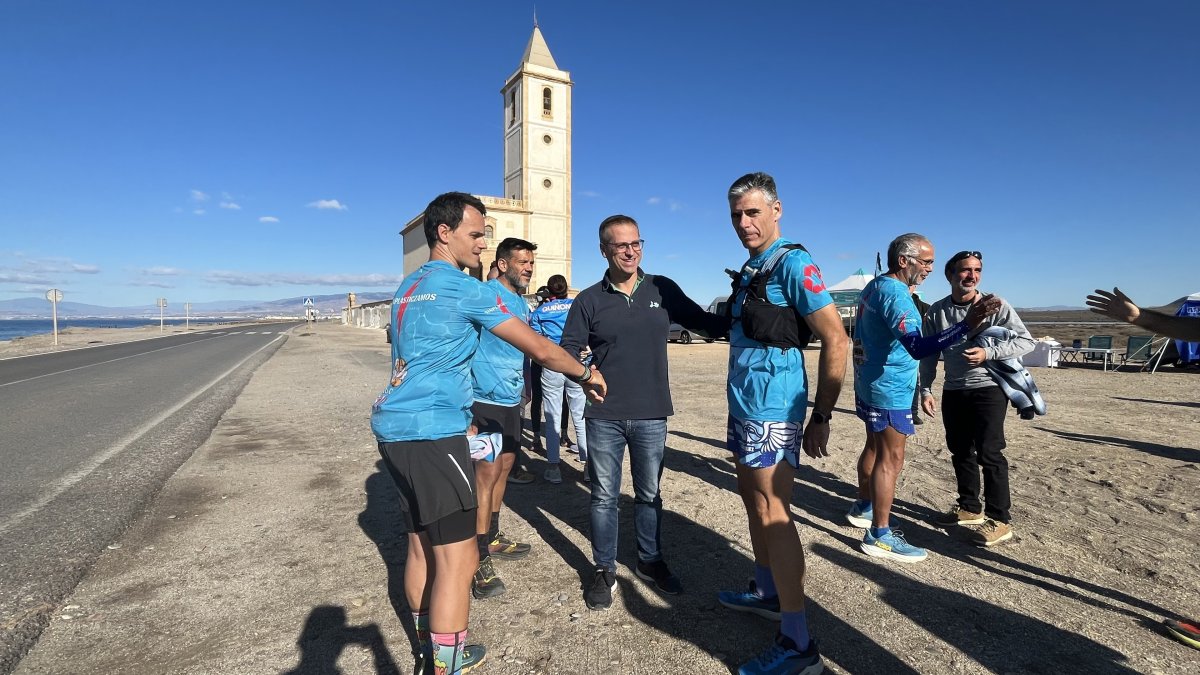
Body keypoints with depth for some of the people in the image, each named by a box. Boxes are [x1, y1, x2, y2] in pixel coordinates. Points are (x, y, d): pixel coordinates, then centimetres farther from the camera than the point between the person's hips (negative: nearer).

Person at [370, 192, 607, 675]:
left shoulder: (409, 287, 16)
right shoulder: (465, 289, -11)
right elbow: (540, 350, -9)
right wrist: (585, 373, 7)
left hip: (396, 429, 10)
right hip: (432, 435, -10)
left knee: (422, 544, 18)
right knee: (458, 560, -4)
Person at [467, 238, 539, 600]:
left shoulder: (523, 303, 12)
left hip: (512, 400, 9)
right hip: (487, 399, -9)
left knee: (503, 468, 16)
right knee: (487, 474, -6)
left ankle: (493, 538, 32)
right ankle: (479, 559, 5)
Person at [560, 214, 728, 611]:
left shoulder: (662, 290, 2)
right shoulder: (589, 299, -1)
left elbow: (704, 323, 7)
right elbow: (568, 351, -1)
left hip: (651, 415, 1)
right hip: (604, 417, -1)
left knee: (649, 493, 16)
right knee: (604, 496, 10)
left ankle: (650, 561, 36)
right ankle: (604, 570, 28)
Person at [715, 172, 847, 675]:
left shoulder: (793, 264, -12)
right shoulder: (750, 269, 14)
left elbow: (835, 340, -16)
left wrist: (821, 416, -16)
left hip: (773, 409, -9)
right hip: (743, 405, 9)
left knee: (772, 512, -6)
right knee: (751, 499, 18)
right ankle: (766, 593, 35)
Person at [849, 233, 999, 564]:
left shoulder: (875, 285, 9)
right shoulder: (895, 292, -22)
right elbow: (917, 347, -36)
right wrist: (967, 324, -44)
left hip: (870, 385, 10)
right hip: (890, 390, -10)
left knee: (875, 447, 21)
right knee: (891, 459, -3)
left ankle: (863, 508, 36)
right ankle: (879, 536, 4)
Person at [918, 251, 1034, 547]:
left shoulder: (995, 305, -6)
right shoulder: (936, 312, 3)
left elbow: (1026, 341, -6)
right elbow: (928, 354, 7)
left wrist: (988, 353, -21)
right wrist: (925, 390, 2)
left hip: (988, 388, -4)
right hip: (953, 391, 4)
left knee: (989, 452, -7)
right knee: (960, 451, 12)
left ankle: (1000, 520, 4)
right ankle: (970, 507, 28)